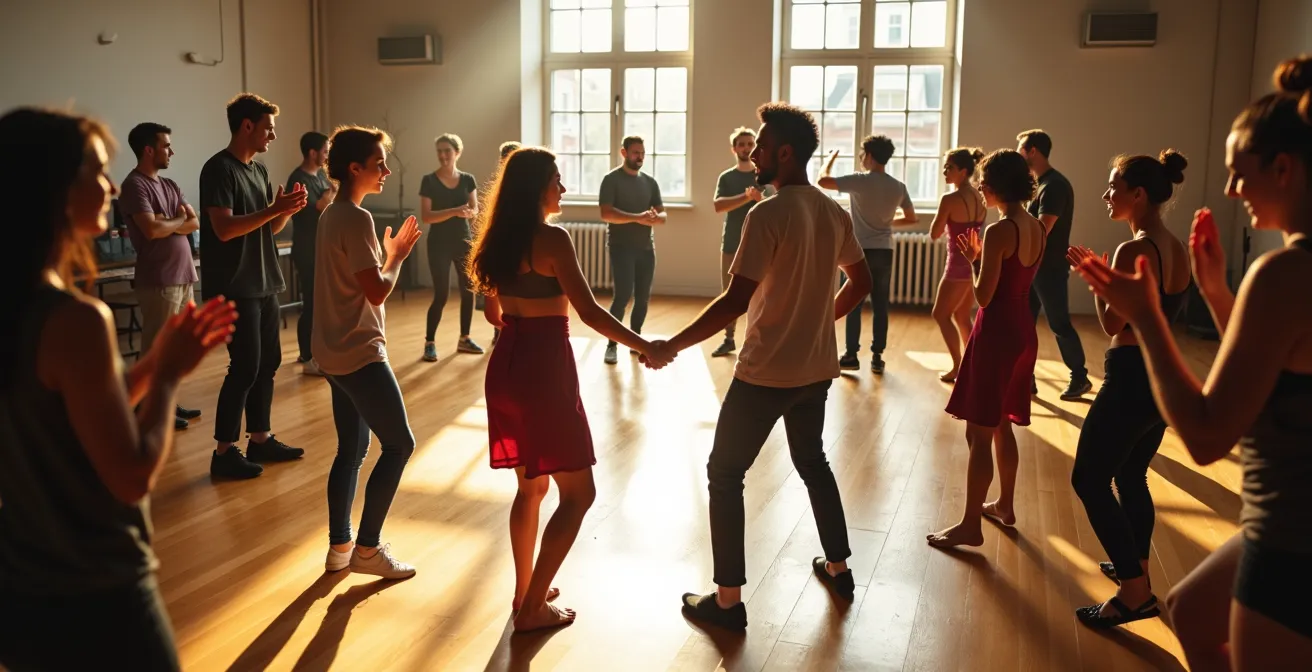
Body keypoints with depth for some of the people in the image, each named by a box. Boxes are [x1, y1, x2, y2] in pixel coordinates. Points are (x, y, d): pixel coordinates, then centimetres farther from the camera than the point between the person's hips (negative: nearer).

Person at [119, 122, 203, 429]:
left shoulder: (170, 185, 16)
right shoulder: (135, 185, -10)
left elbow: (195, 223, 9)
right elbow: (152, 229, -21)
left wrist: (167, 222, -11)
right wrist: (179, 220, -3)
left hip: (183, 277, 8)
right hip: (158, 281, -8)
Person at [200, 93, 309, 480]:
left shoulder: (259, 170, 14)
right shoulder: (219, 169, -13)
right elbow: (224, 228, -22)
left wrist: (287, 209, -3)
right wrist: (273, 209, -21)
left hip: (264, 283, 9)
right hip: (236, 287, -9)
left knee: (268, 361, 11)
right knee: (245, 366, -7)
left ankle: (260, 440, 21)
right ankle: (224, 452, 2)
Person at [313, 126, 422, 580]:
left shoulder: (331, 214, 13)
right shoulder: (357, 219, -18)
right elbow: (377, 291, -20)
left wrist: (389, 253, 10)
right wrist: (398, 255, -5)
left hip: (336, 351, 10)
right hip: (358, 353, -10)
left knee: (351, 448, 14)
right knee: (399, 444, -2)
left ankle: (339, 546, 21)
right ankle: (366, 548, 4)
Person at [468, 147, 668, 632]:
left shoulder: (499, 239, 9)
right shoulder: (552, 238, -15)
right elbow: (590, 313, -19)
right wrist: (643, 345, -9)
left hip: (507, 365, 9)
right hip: (545, 368, -9)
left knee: (531, 484, 20)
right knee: (578, 492, 2)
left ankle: (525, 591, 29)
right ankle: (533, 606, 6)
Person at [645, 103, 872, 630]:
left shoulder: (767, 215, -19)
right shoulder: (834, 213, 4)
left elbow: (736, 301, -24)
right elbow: (861, 283, 15)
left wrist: (672, 346, -18)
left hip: (766, 372, -7)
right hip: (816, 368, 8)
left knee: (724, 474, 5)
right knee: (812, 461, 26)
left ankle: (728, 601, 7)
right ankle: (838, 568, 37)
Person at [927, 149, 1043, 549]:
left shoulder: (999, 231, -19)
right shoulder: (1038, 229, 7)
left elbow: (983, 296, -19)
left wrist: (972, 259, -4)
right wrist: (983, 257, 14)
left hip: (997, 334, -9)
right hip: (1023, 332, 9)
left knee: (978, 433, -2)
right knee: (1001, 427, 21)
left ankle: (970, 525, 5)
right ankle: (1005, 506, 33)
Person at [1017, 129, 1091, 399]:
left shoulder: (1054, 185, -18)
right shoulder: (1041, 183, 12)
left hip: (1050, 268, -9)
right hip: (1033, 265, 9)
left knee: (1060, 325, 2)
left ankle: (1080, 378, 16)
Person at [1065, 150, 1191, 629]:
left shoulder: (1133, 251, -20)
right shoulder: (1177, 249, 7)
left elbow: (1112, 324, -18)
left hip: (1131, 378, -9)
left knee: (1090, 481, 0)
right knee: (1131, 477, 23)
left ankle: (1136, 593, 1)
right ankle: (1136, 567, 37)